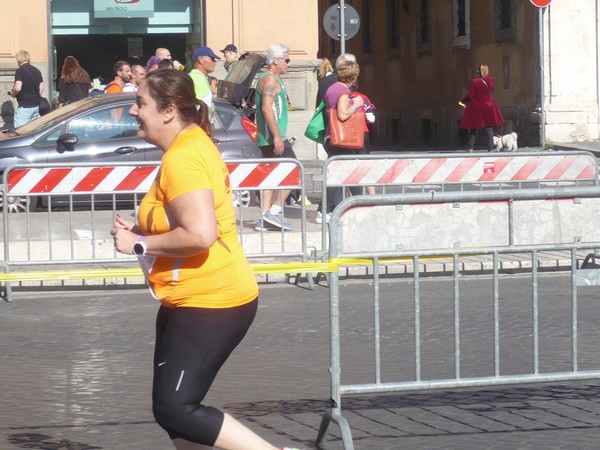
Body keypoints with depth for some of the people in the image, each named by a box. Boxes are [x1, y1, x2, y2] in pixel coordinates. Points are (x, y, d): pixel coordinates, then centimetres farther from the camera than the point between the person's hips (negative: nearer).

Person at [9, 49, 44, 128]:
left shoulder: (20, 71, -11)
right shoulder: (37, 71, 11)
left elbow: (17, 88, -20)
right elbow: (41, 87, 14)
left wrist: (12, 94, -1)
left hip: (24, 106, -8)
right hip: (36, 105, 8)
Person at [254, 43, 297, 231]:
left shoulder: (269, 79, 21)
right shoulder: (270, 79, -12)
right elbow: (267, 109, -22)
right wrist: (277, 136, -25)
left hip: (268, 138, 10)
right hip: (273, 137, -10)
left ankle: (264, 219, 8)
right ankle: (274, 211, -10)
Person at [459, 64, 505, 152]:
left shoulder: (474, 81, -17)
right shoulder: (490, 80, -7)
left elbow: (469, 96, -13)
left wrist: (463, 101, 4)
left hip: (476, 108, -2)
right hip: (488, 107, 2)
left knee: (473, 128, 8)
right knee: (489, 127, 8)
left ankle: (470, 148, 7)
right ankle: (490, 148, 4)